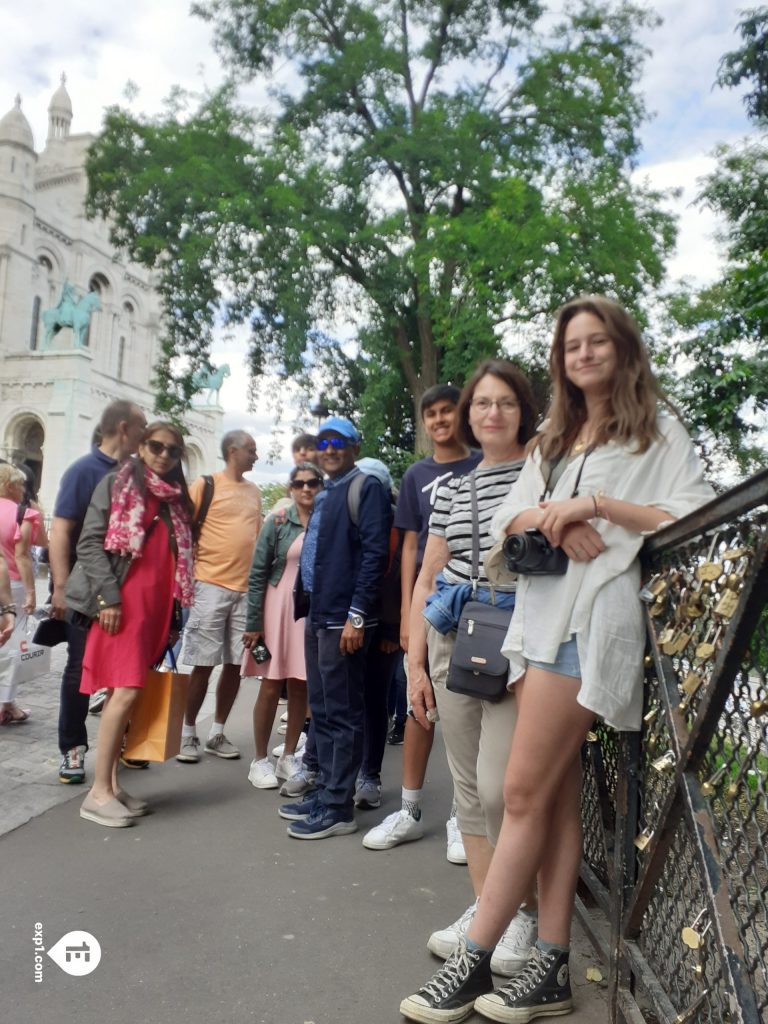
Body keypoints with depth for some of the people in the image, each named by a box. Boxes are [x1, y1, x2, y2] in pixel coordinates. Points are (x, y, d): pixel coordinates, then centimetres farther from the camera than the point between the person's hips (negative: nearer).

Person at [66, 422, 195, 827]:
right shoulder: (116, 484, 1)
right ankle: (98, 792, -6)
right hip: (121, 603, -6)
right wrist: (108, 596, -15)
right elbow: (90, 542, -6)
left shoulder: (177, 499, 18)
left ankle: (111, 784, 15)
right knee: (126, 691, -13)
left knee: (124, 692, 8)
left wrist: (175, 611, 14)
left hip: (156, 608, 6)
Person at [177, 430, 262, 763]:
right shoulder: (205, 484, -1)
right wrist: (193, 566, -7)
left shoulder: (254, 492, 14)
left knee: (235, 664, 8)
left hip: (247, 588, 5)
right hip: (211, 585, -5)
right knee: (203, 664, 0)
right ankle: (188, 733, 14)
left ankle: (217, 733, 21)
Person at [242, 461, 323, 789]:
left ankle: (288, 757, 23)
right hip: (278, 609, -2)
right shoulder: (277, 523, -2)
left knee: (301, 686, 9)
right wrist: (253, 623, -7)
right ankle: (260, 760, 16)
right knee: (272, 685, 4)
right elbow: (257, 574, -3)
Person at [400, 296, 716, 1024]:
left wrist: (596, 504, -13)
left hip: (591, 619, -6)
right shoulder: (554, 438, 24)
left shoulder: (657, 430, 7)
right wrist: (554, 519, -9)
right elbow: (506, 519, 12)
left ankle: (473, 963, 4)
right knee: (557, 794, 7)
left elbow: (695, 517, -7)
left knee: (524, 794, -7)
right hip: (539, 613, 6)